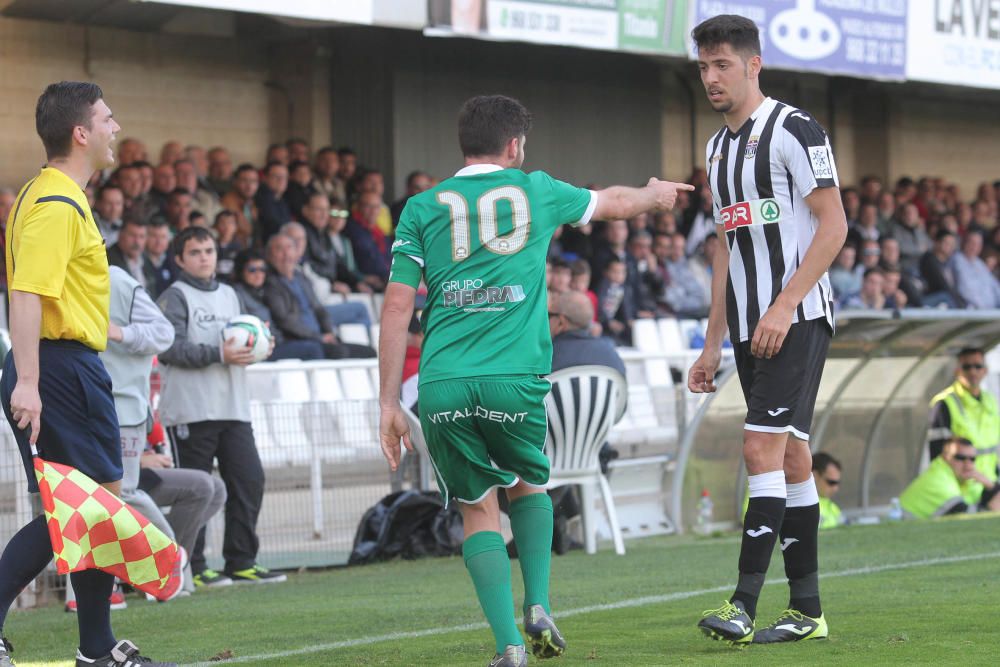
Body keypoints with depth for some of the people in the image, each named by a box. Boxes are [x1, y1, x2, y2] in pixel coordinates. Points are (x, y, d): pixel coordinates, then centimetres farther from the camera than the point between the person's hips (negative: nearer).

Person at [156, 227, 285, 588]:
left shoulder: (229, 295, 21)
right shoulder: (174, 297, -2)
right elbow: (171, 348, -14)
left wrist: (255, 347, 4)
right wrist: (219, 354, -19)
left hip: (233, 406, 7)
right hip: (191, 409, -7)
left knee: (249, 478, 1)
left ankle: (242, 561, 9)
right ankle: (191, 568, 1)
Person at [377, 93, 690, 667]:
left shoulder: (422, 207, 11)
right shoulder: (536, 191, 12)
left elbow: (397, 308, 5)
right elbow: (616, 203, 32)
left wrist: (389, 404, 8)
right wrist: (657, 194, 54)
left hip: (443, 384, 0)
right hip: (514, 379, 0)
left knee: (479, 509, 10)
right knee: (529, 485, 25)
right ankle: (538, 607, 8)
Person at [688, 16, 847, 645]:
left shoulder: (794, 130, -8)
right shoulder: (718, 148, 17)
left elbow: (834, 225, -13)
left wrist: (785, 305, -20)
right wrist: (713, 344, 18)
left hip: (798, 319, -8)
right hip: (751, 328, 8)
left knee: (764, 448, -16)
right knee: (791, 458, 9)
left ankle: (744, 606, -19)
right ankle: (807, 611, 11)